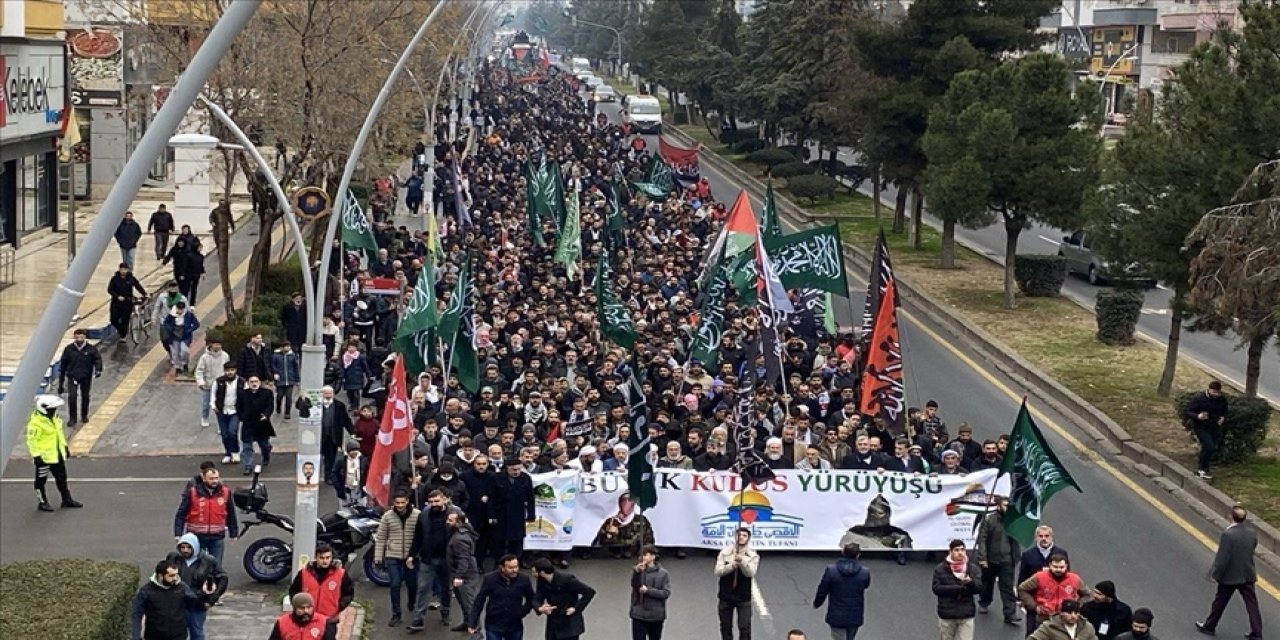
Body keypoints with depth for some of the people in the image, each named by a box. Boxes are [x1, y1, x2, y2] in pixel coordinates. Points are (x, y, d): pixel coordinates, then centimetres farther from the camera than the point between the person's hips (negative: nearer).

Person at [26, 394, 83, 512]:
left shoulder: (54, 418, 6)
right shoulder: (35, 422, -22)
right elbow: (32, 440, -22)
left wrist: (65, 447, 22)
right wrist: (36, 455, -23)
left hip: (57, 455, 9)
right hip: (44, 457, -9)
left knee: (62, 478, 16)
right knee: (41, 480, 6)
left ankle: (67, 500, 26)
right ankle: (42, 502, 17)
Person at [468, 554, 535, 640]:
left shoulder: (524, 581, -9)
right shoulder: (490, 580, -12)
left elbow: (531, 600, 7)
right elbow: (479, 601, -6)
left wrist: (522, 612, -9)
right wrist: (472, 623, -8)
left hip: (515, 627, 2)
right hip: (493, 627, -2)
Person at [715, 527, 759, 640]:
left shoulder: (753, 555, -4)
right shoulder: (725, 552, 0)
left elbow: (750, 573, -18)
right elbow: (717, 571, -8)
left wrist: (742, 562, -36)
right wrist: (731, 566, -25)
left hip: (744, 597, -2)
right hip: (725, 596, 2)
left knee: (745, 627, -7)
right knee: (725, 626, 10)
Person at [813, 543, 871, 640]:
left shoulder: (831, 570, -17)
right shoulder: (865, 573, -13)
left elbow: (822, 591, -6)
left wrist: (817, 603, 13)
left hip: (836, 617, -2)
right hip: (855, 617, 2)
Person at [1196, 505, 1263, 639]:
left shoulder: (1227, 535, -24)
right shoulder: (1252, 533, -4)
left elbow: (1222, 558, -22)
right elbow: (1250, 551, 9)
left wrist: (1215, 575, -11)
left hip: (1230, 576, -4)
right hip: (1248, 575, 4)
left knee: (1219, 603, 13)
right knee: (1252, 604, 8)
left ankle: (1209, 626, 28)